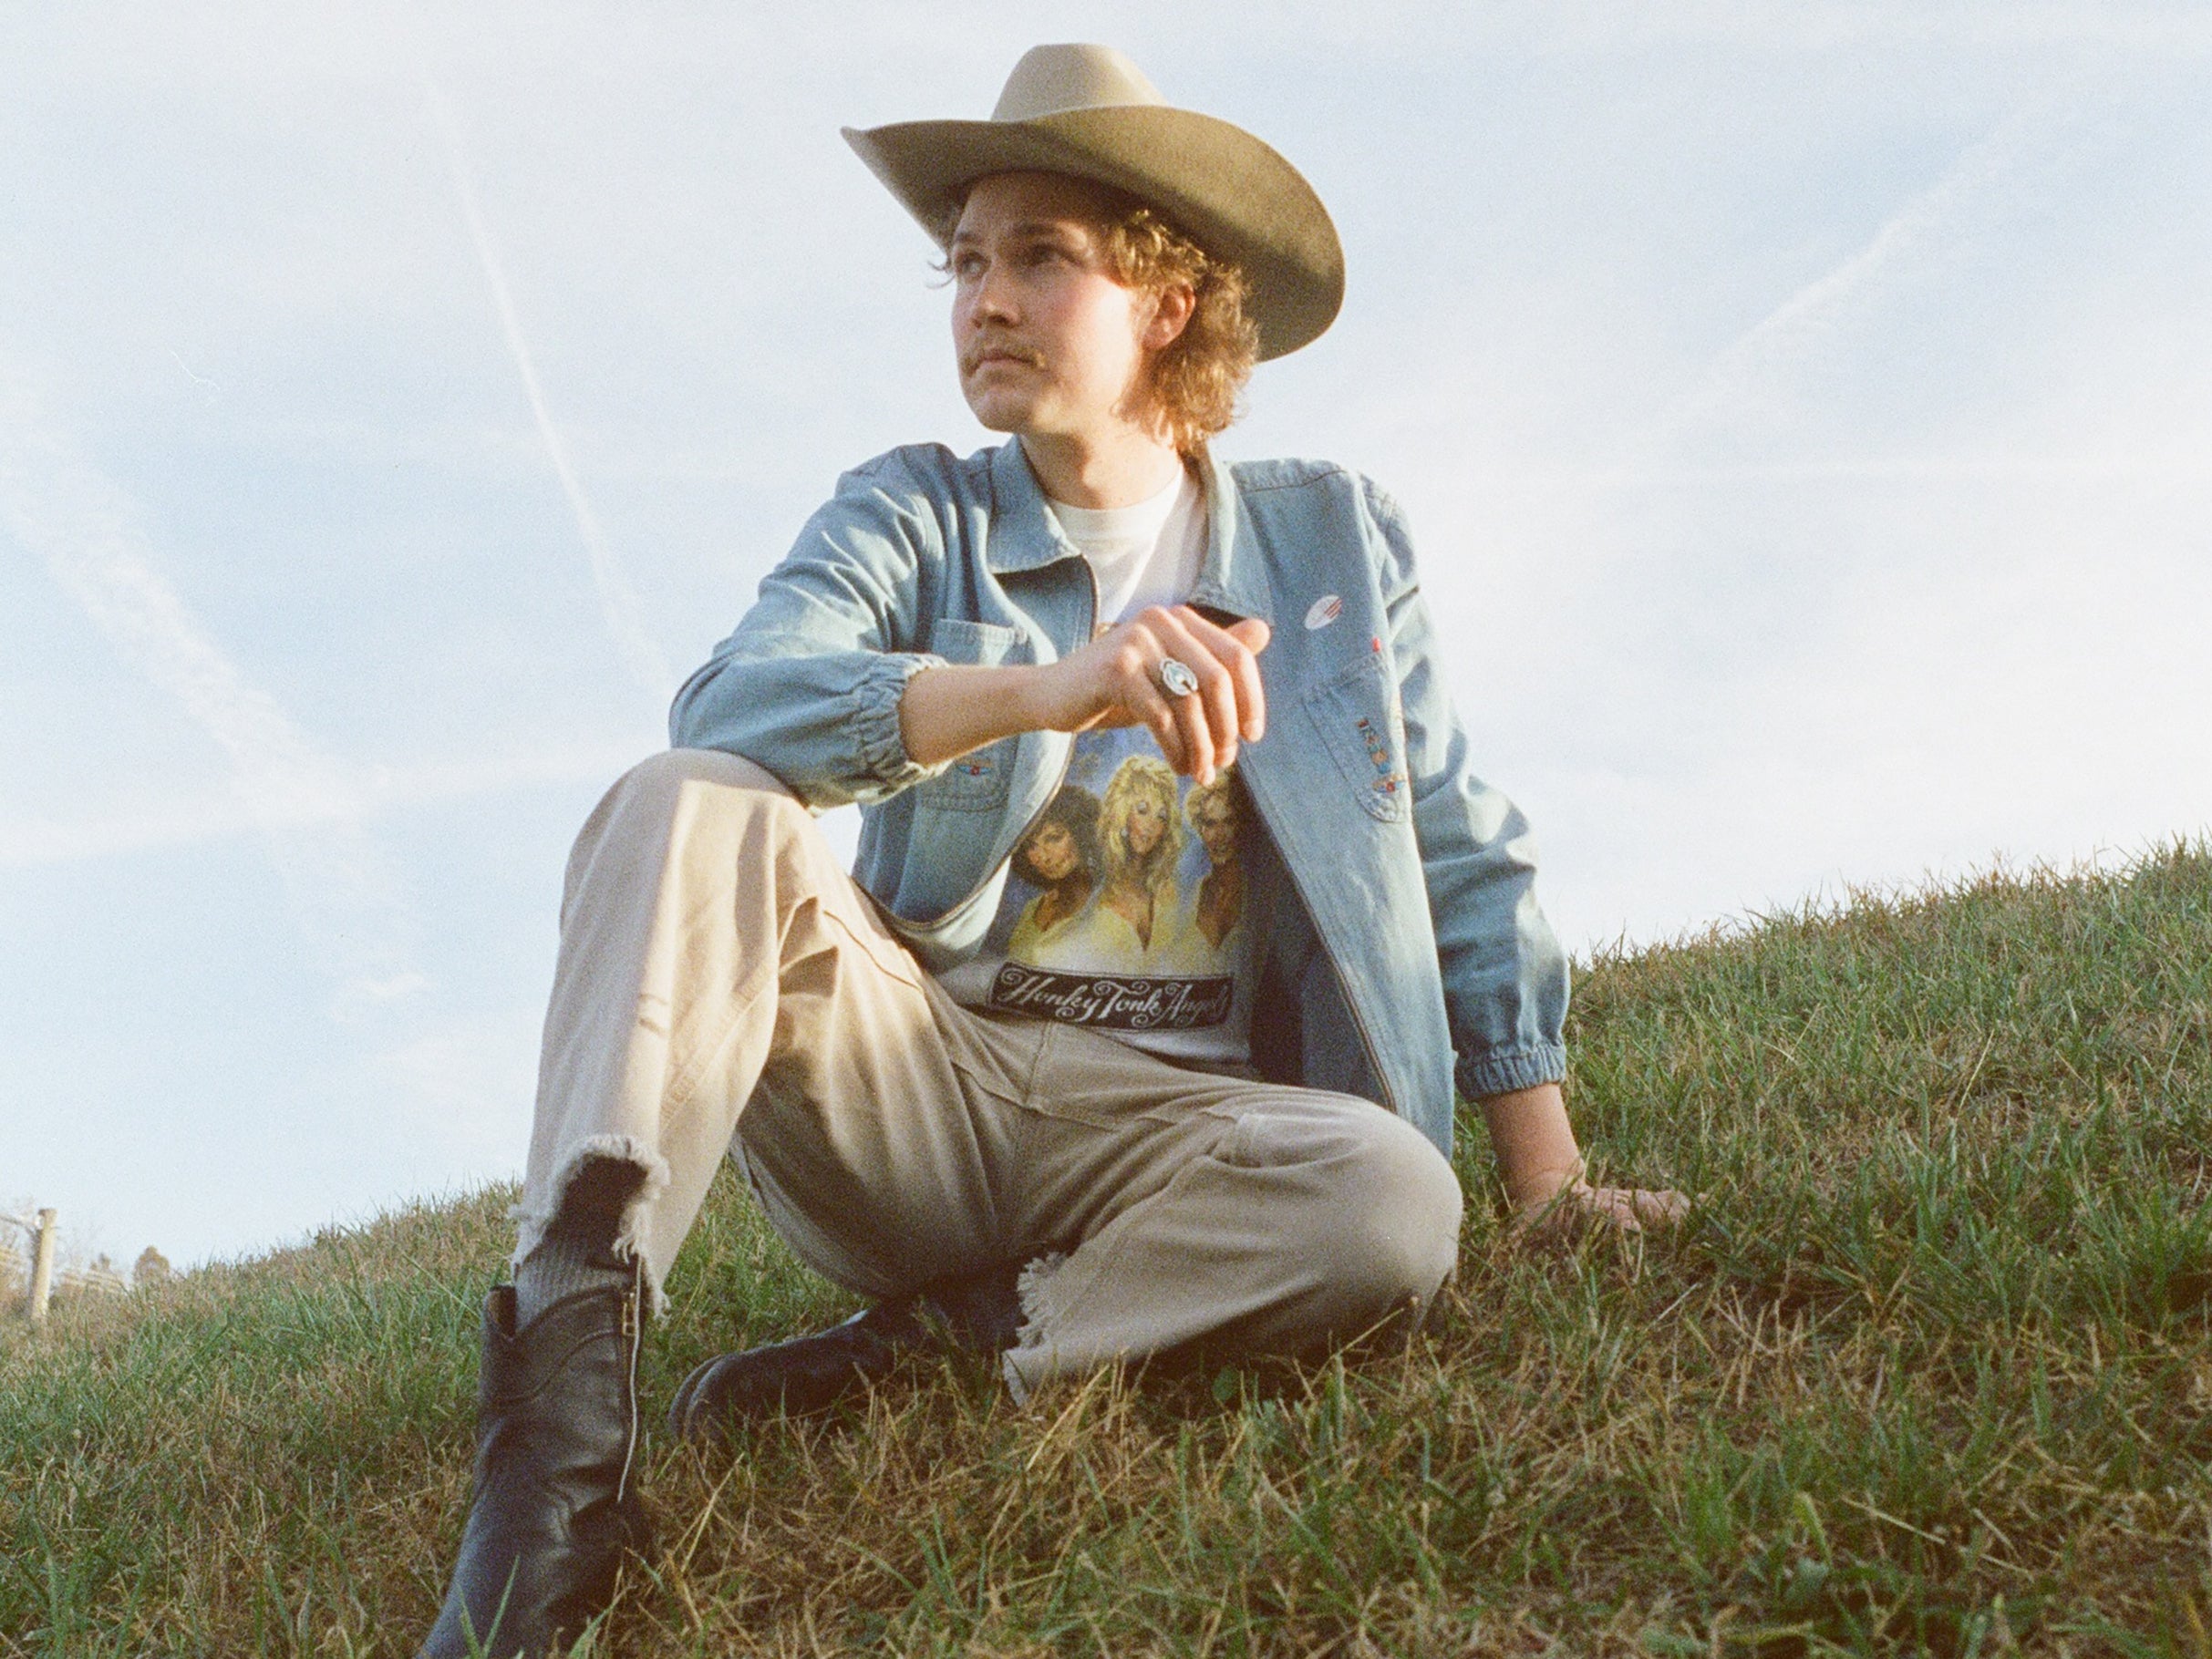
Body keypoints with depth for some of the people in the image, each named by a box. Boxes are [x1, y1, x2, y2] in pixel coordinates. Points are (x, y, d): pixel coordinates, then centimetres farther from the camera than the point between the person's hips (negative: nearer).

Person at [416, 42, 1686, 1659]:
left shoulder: (1334, 537, 8)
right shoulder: (912, 517, 4)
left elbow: (1465, 859, 11)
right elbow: (729, 705, -18)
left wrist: (1548, 1177, 6)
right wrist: (1049, 684, -35)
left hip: (1165, 1116, 1)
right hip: (910, 1075, 0)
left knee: (1394, 1202, -31)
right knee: (694, 814, -25)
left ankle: (932, 1344, -16)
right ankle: (567, 1383, -36)